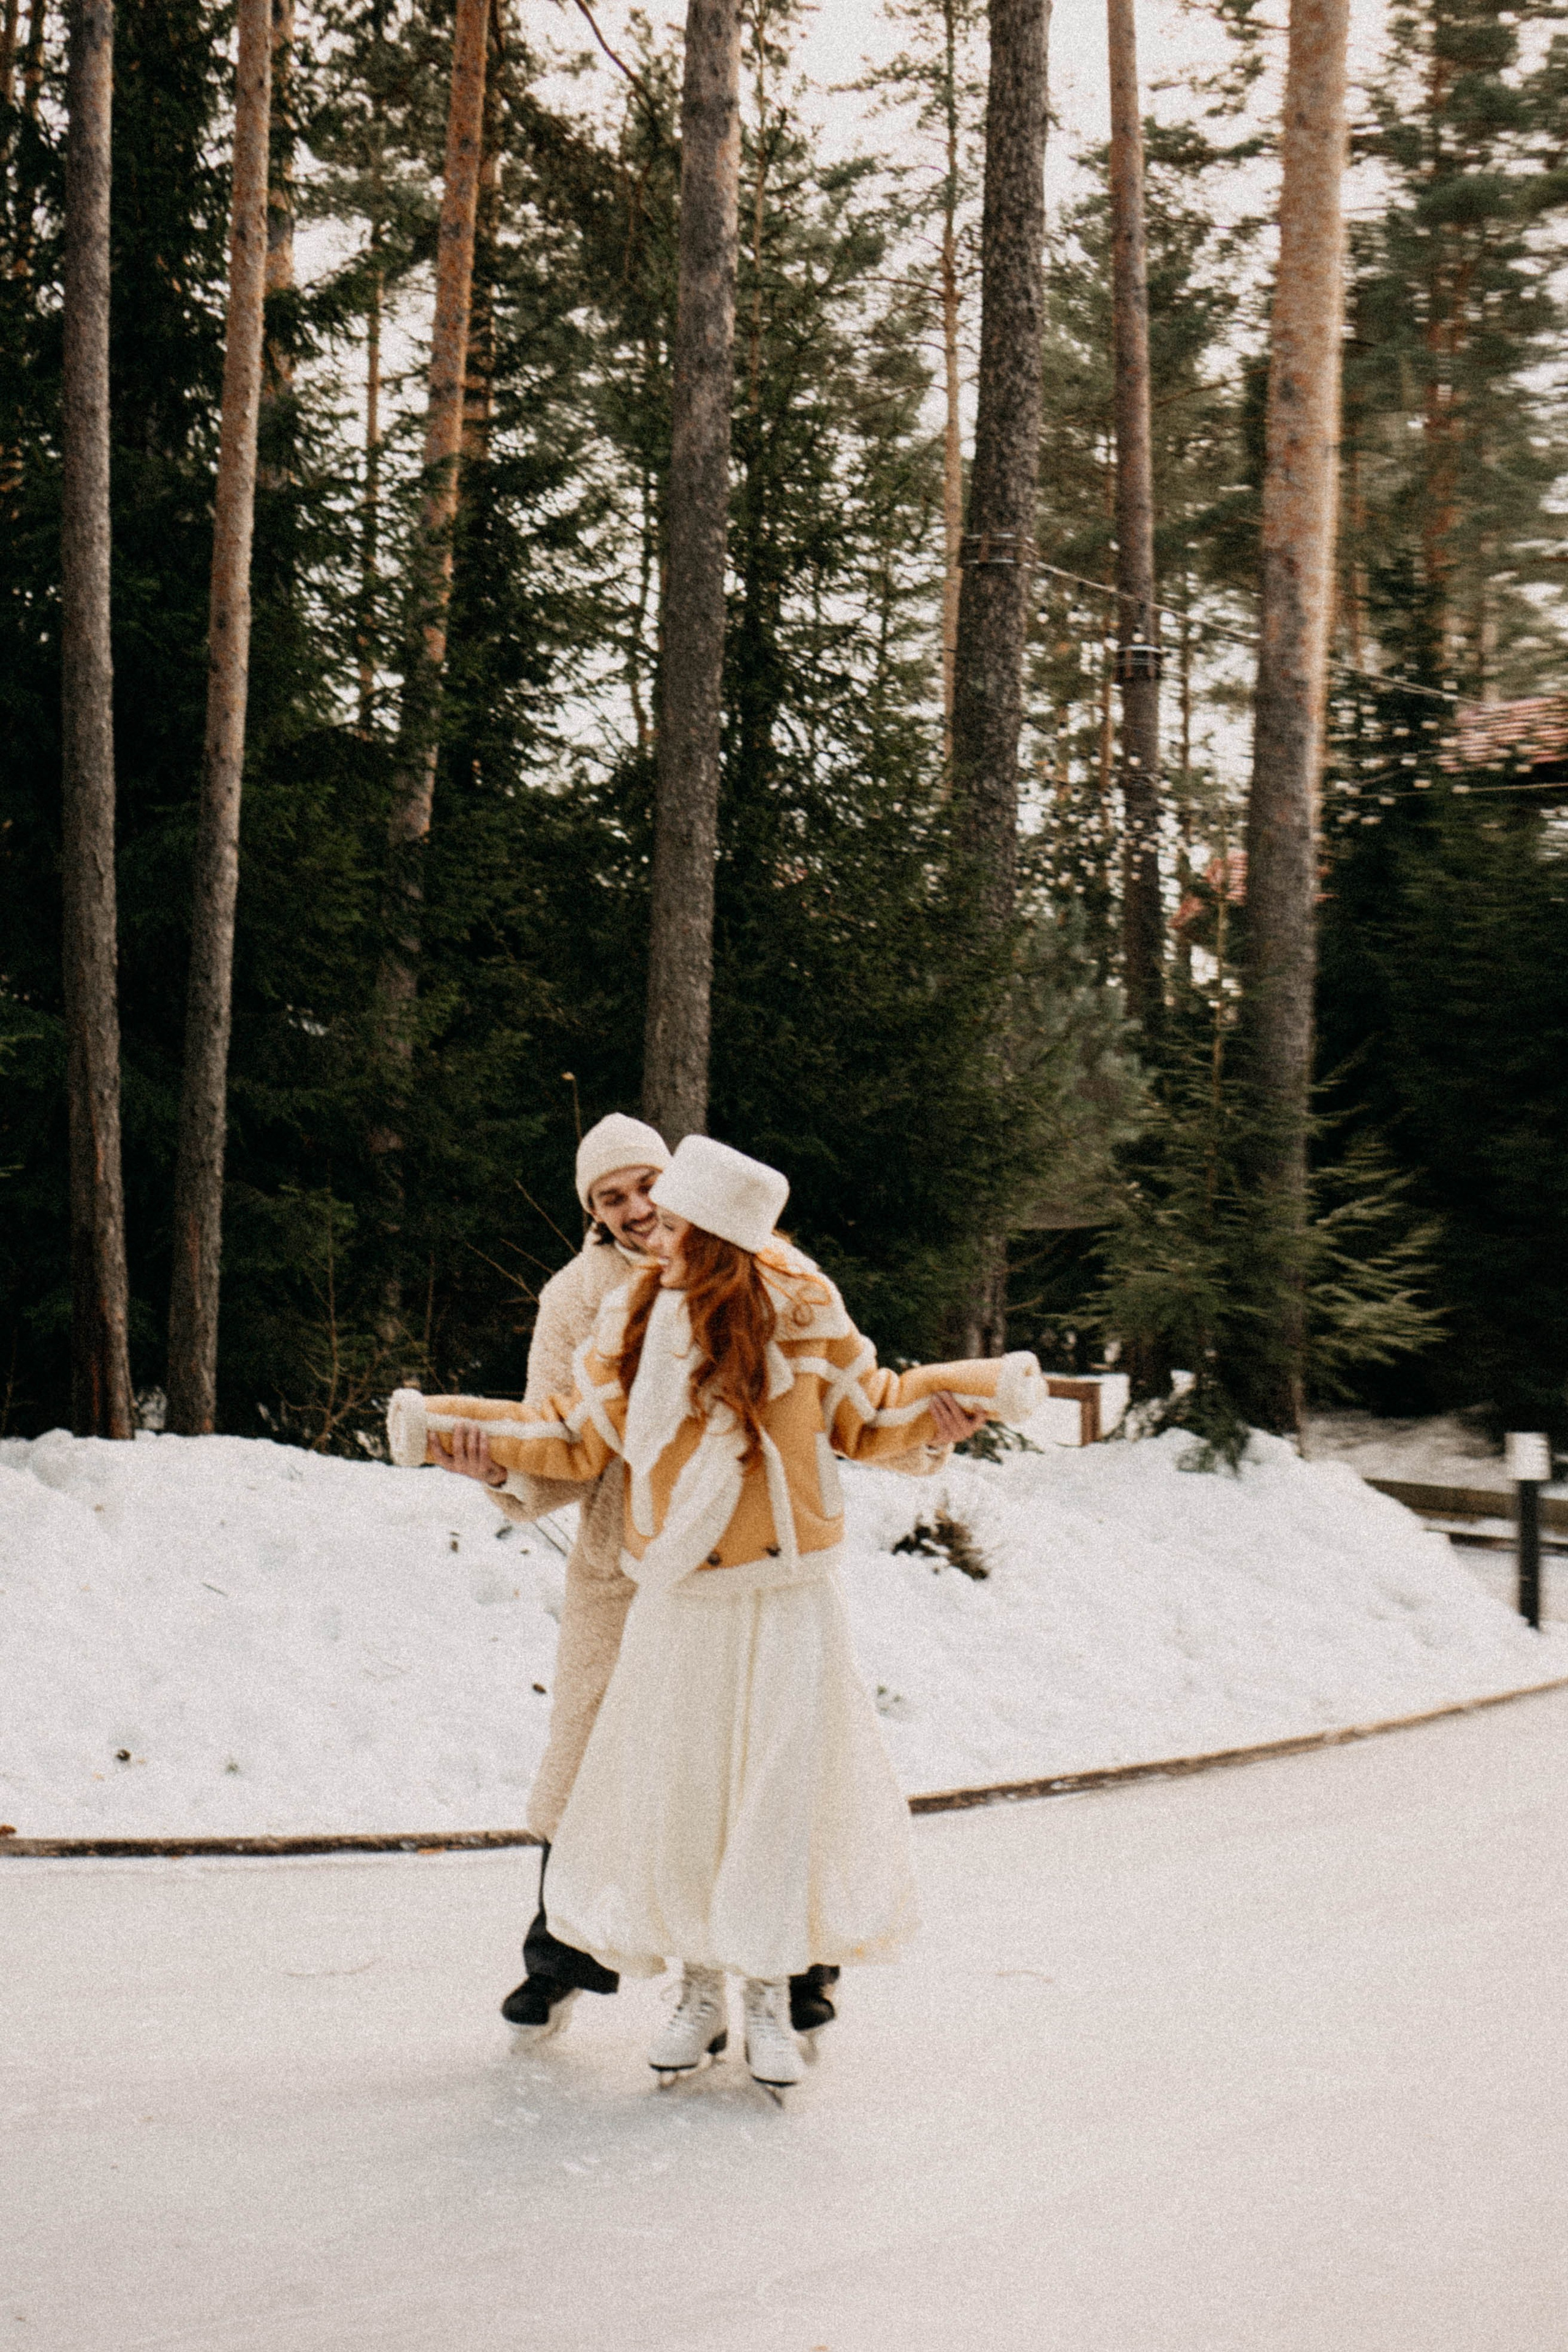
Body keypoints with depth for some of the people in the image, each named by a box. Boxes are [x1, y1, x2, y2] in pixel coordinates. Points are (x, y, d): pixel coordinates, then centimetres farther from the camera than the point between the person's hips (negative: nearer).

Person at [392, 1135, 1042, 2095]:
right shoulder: (635, 1318, 0)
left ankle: (771, 1997, 15)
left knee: (778, 1788, 0)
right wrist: (450, 1423, 1)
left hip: (784, 1600, -2)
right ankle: (700, 1994, 21)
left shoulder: (801, 1316, -6)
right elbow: (575, 1439, 6)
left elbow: (872, 1420, 5)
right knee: (672, 1793, 4)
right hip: (678, 1603, 2)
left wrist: (974, 1389, -6)